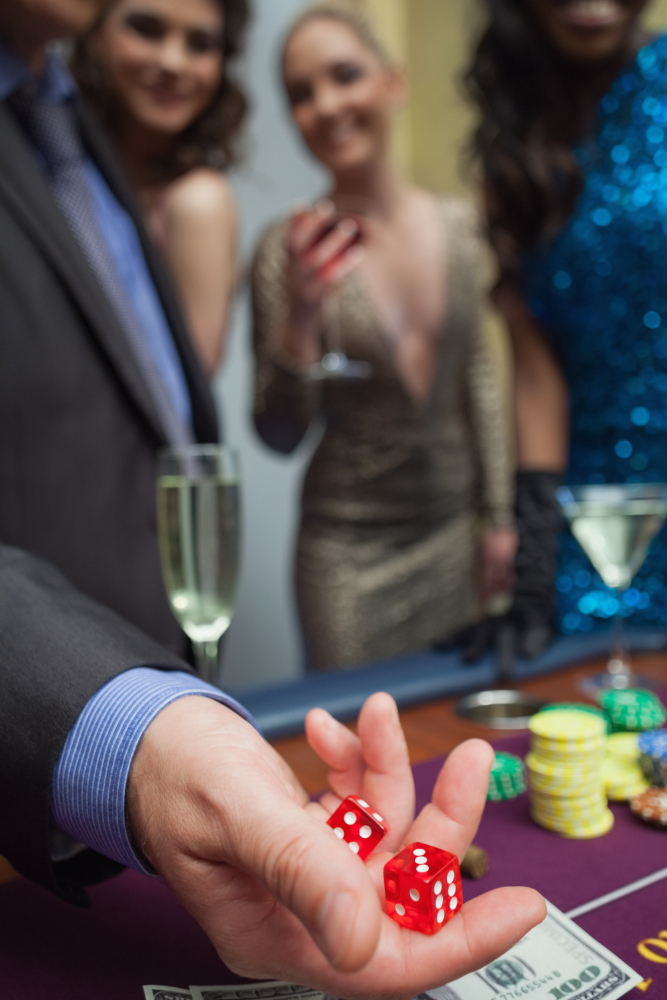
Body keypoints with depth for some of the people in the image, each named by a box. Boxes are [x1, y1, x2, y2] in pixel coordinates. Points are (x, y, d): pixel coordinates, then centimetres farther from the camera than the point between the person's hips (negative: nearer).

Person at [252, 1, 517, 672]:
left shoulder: (457, 224, 1)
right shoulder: (289, 249, -12)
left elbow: (476, 377, 10)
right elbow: (280, 436, -11)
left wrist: (499, 516, 10)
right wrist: (299, 319, -27)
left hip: (453, 527, 4)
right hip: (349, 547, -4)